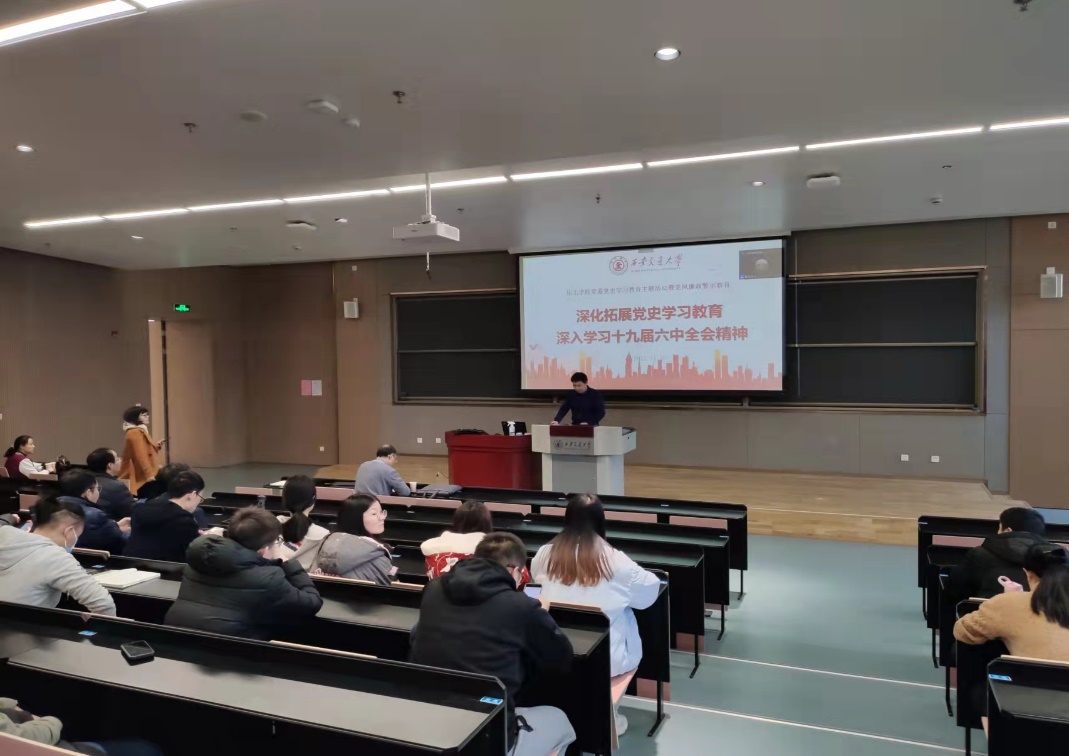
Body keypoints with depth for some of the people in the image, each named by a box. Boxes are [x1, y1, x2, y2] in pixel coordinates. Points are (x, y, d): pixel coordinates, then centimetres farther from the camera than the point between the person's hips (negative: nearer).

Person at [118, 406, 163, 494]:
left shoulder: (140, 431, 20)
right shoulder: (135, 433, -13)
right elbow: (140, 455, -21)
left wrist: (156, 446, 8)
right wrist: (149, 475, -25)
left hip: (144, 476, 10)